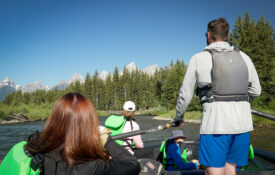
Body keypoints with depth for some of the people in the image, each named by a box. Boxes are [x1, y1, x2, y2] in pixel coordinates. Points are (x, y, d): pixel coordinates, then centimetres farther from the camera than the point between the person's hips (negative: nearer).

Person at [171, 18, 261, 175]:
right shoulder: (244, 57, 11)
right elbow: (255, 91, 17)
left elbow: (185, 94, 4)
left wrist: (178, 118, 18)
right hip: (243, 123, 5)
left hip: (216, 123, -5)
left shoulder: (199, 58, -1)